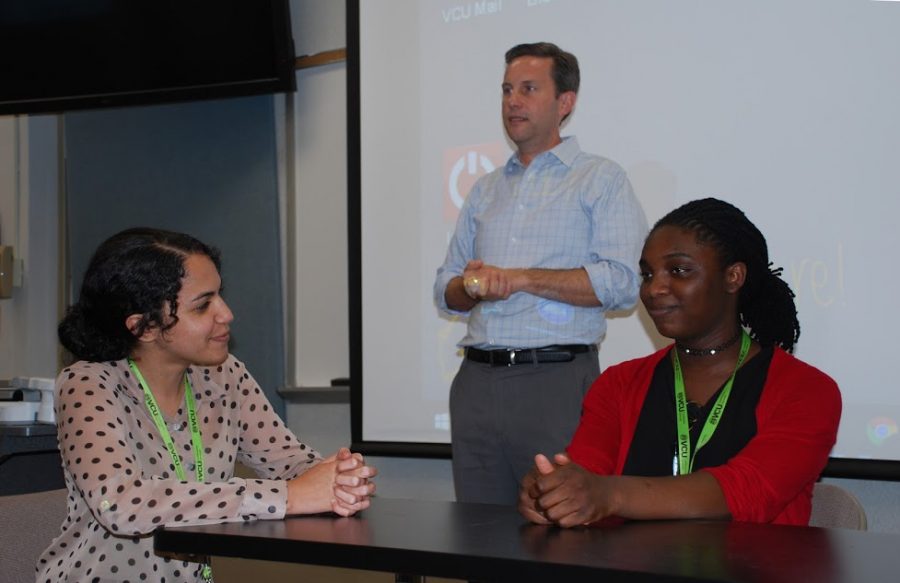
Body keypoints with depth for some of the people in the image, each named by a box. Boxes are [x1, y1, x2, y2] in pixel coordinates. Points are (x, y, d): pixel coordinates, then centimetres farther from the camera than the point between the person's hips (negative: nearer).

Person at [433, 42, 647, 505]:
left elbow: (620, 283, -10)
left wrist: (520, 278, -11)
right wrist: (474, 287, -4)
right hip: (477, 380, 5)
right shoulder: (485, 190, 21)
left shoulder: (601, 180, 3)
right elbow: (446, 289, 19)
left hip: (556, 379, -5)